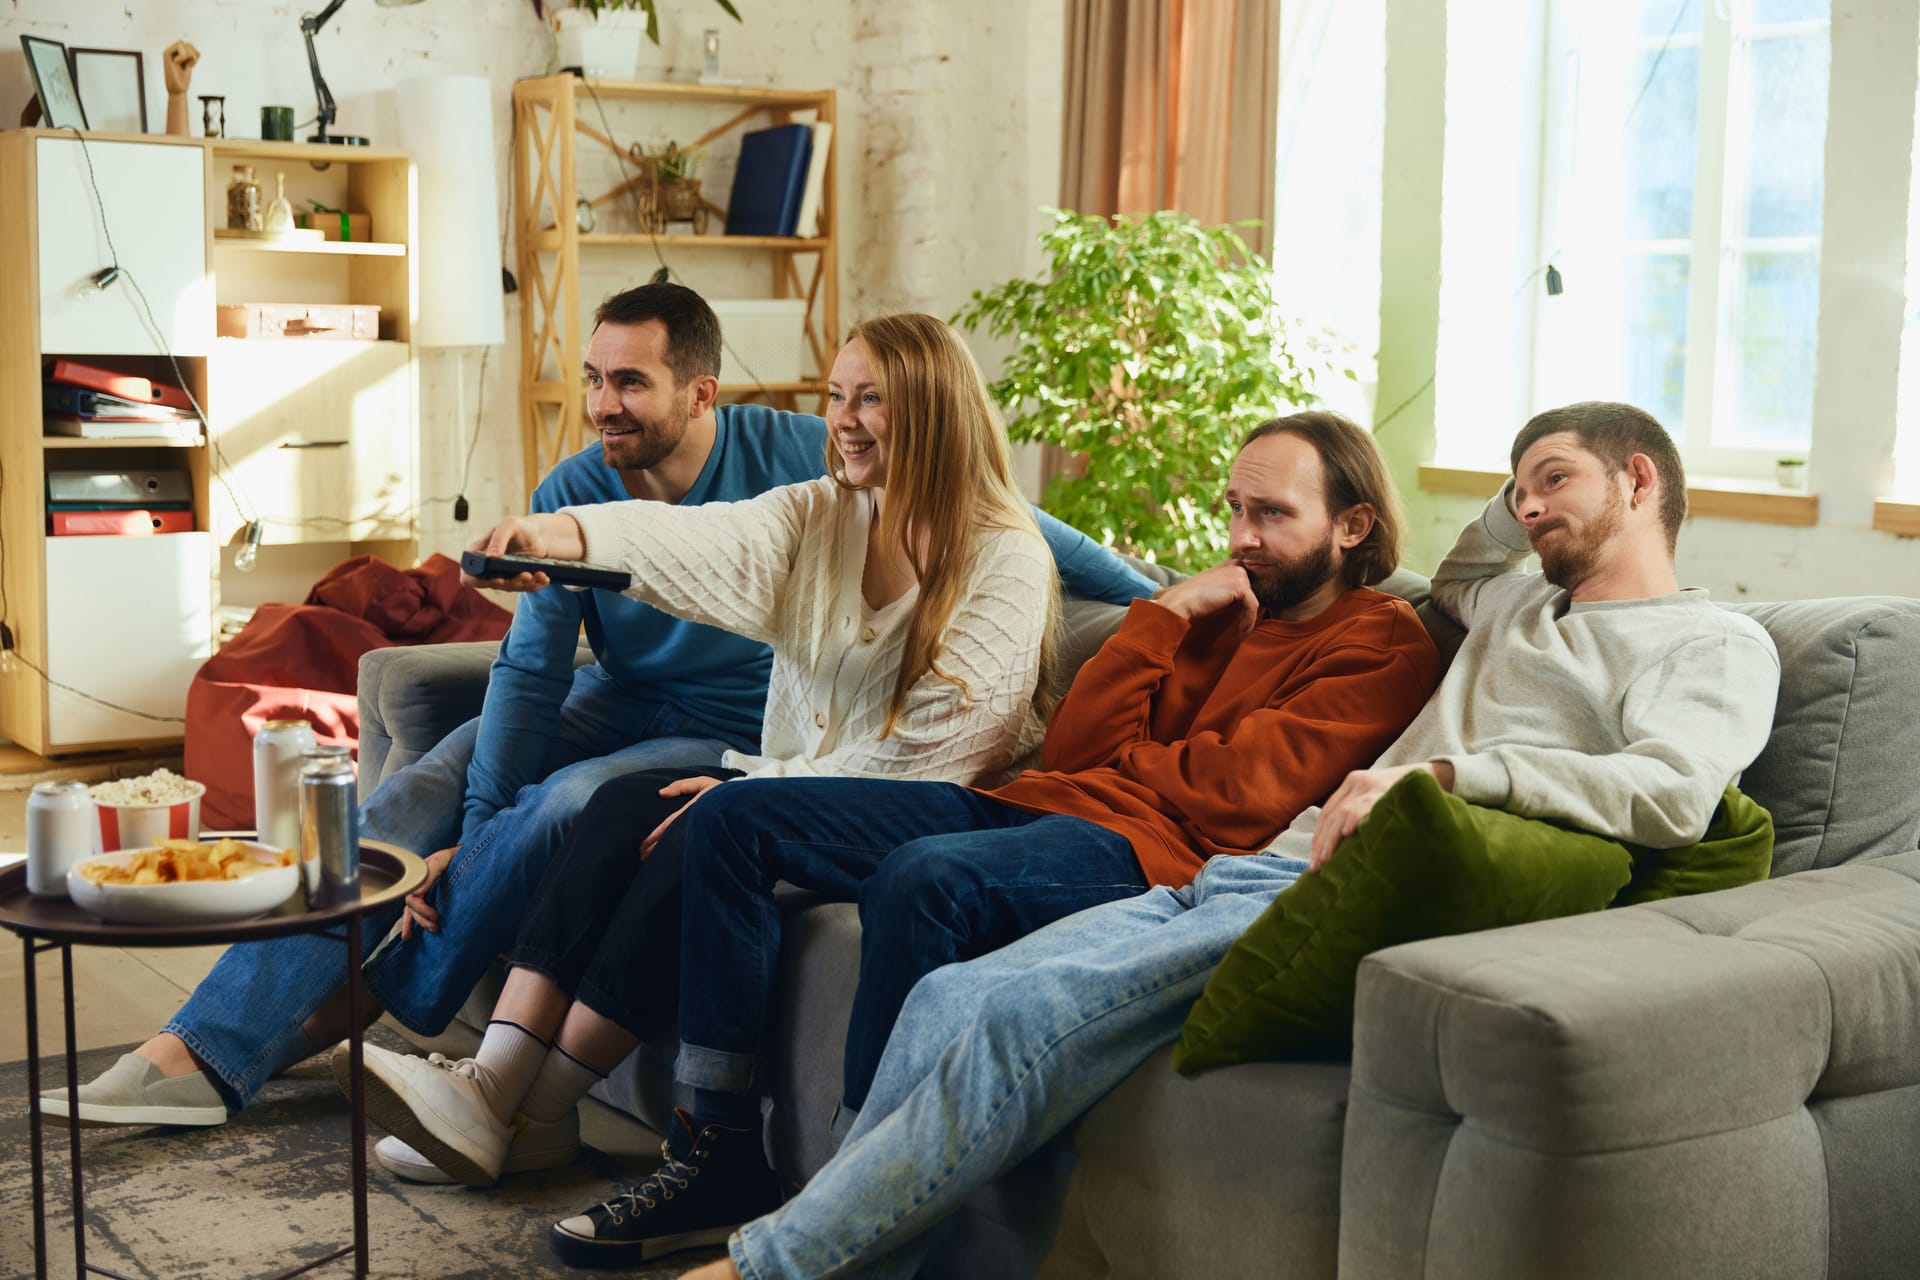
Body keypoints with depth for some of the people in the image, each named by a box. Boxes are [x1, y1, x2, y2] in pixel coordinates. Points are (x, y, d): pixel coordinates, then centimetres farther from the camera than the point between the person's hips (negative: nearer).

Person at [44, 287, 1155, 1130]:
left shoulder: (795, 456, -16)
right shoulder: (573, 497, -6)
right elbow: (533, 670, -9)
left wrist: (1150, 592, -9)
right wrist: (473, 836, -17)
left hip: (740, 741, -4)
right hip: (616, 703, 4)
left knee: (566, 803, -31)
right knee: (415, 800, -16)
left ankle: (364, 1009, -9)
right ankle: (212, 1049, -17)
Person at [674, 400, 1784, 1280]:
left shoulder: (1718, 645, 8)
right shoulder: (1524, 606, 33)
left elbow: (1673, 793, -14)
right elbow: (1455, 575, 58)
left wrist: (1440, 771, -22)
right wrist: (1528, 492, 39)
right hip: (1263, 875, 9)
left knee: (1016, 1013, -25)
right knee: (947, 999, -13)